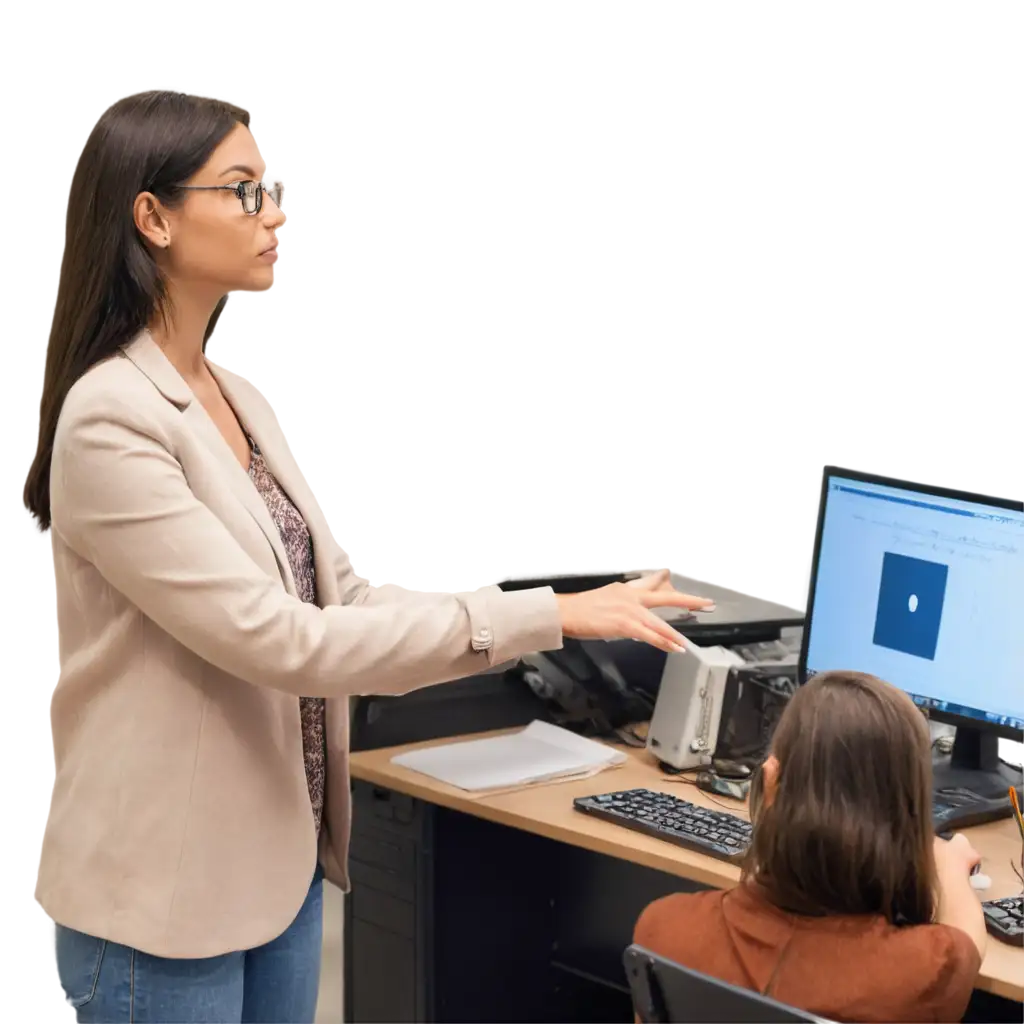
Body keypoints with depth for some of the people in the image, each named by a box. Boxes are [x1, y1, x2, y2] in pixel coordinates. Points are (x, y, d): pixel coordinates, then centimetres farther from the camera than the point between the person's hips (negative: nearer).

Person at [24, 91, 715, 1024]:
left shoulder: (232, 396, 8)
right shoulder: (110, 419, -20)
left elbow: (338, 591, 7)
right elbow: (279, 640, -25)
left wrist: (579, 619, -2)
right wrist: (546, 617, -24)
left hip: (283, 864, 8)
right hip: (165, 902, -8)